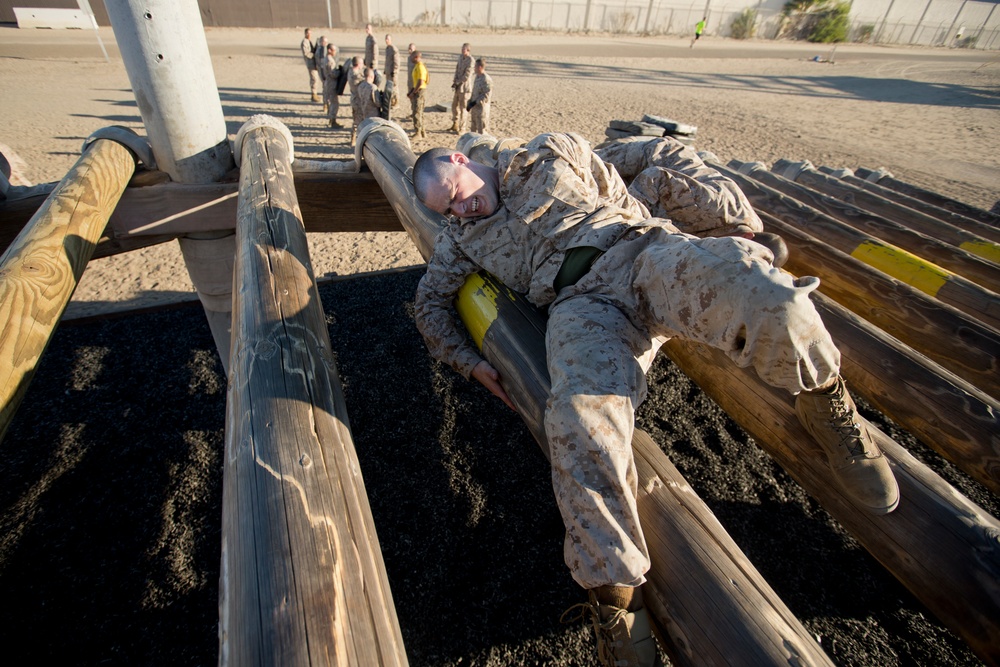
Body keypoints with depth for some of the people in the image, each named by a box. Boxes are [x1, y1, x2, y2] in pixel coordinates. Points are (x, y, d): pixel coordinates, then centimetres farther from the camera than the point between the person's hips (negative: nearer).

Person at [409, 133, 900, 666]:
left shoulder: (549, 153, 24)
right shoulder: (462, 235, 28)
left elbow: (660, 155, 23)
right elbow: (431, 301, 30)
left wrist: (726, 211, 9)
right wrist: (471, 363, 12)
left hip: (645, 250, 1)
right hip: (581, 304, 0)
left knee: (767, 302, -30)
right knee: (581, 411, -34)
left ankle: (825, 404, 1)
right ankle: (613, 592, -20)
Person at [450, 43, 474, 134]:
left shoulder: (470, 60, -16)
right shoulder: (460, 56, 7)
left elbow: (467, 76, -19)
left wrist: (457, 82, -10)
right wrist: (455, 82, 1)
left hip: (464, 87, -8)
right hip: (458, 86, 8)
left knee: (462, 108, -2)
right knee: (454, 105, 16)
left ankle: (461, 128, 8)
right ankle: (455, 125, 32)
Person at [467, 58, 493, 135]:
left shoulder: (486, 80, -16)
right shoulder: (477, 77, 12)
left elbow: (486, 95, -20)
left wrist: (474, 103, -20)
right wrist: (470, 103, 10)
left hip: (482, 107, -9)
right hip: (475, 107, 9)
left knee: (482, 129, -5)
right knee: (474, 129, 17)